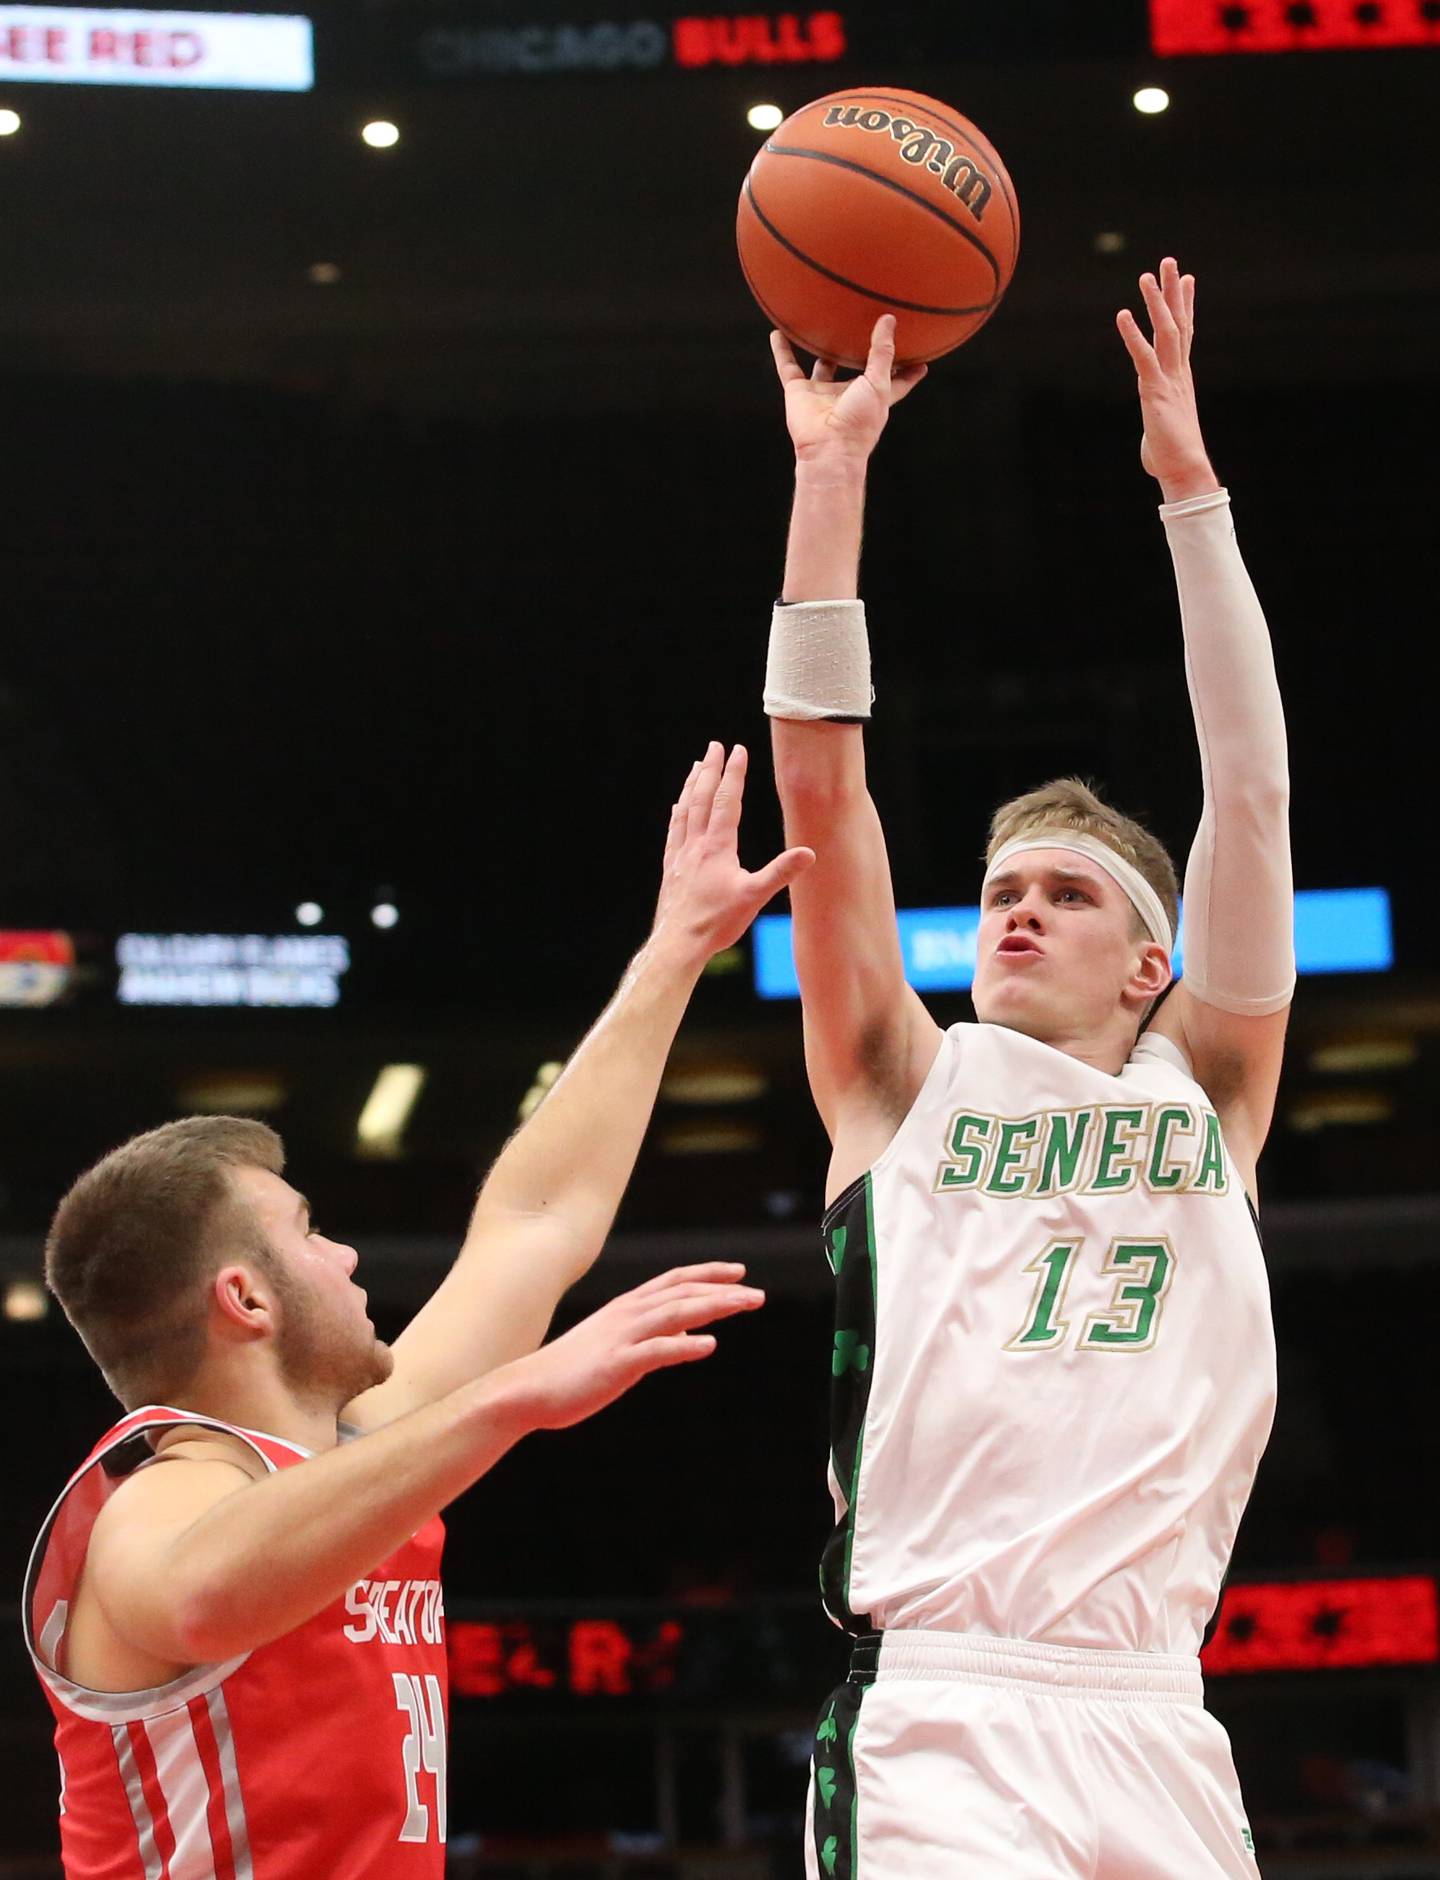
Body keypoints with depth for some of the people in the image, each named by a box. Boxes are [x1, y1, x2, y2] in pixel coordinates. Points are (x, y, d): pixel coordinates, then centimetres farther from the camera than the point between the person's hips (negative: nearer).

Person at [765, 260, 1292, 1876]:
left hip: (1158, 1728, 2)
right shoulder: (905, 1089, 14)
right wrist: (832, 470, 5)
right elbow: (820, 779, 7)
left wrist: (1190, 486, 7)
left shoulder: (1205, 1096, 16)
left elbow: (1250, 795, 9)